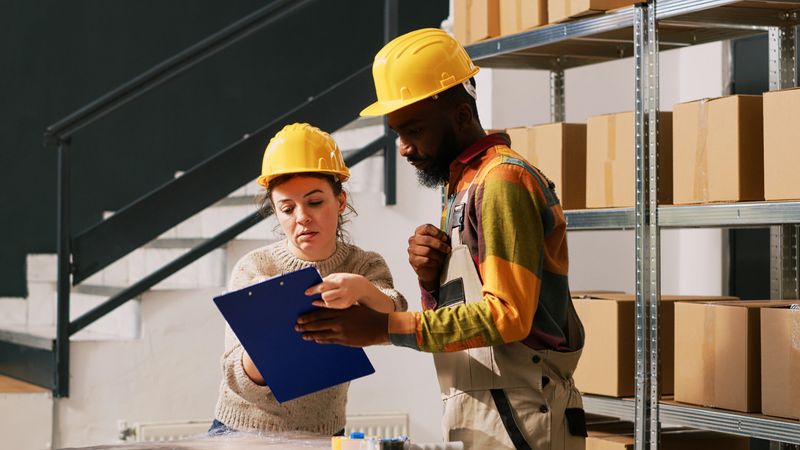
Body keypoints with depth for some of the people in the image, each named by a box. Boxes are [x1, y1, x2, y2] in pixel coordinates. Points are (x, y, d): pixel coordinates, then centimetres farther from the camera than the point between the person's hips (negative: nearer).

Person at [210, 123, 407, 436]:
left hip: (323, 435, 1)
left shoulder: (365, 268, 1)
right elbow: (241, 382, -10)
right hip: (241, 432, -1)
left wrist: (362, 290, -38)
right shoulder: (253, 269, -4)